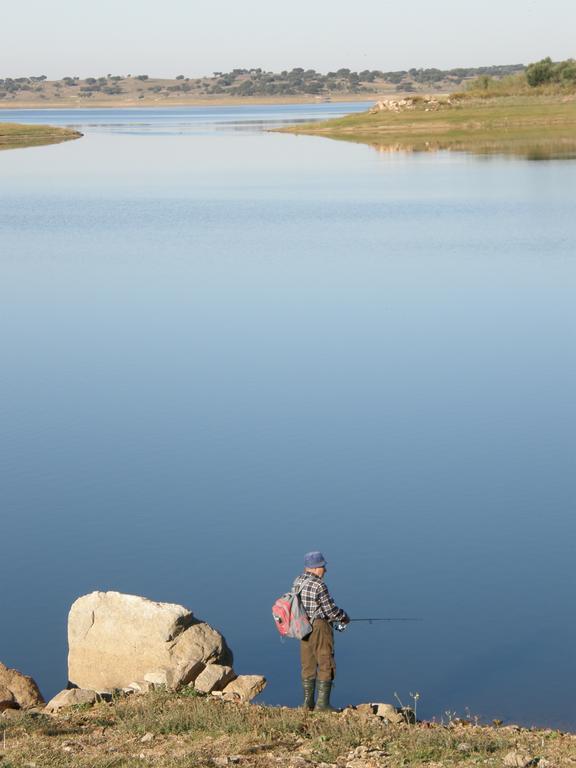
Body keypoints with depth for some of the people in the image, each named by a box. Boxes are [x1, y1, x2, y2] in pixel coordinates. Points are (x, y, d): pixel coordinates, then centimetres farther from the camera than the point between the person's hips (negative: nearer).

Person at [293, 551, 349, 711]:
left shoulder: (298, 582, 6)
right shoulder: (318, 585, -18)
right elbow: (330, 609, -15)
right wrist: (343, 617, 5)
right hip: (319, 627, -8)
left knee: (308, 666, 13)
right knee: (326, 665, -1)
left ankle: (308, 702, 16)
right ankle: (322, 703, -3)